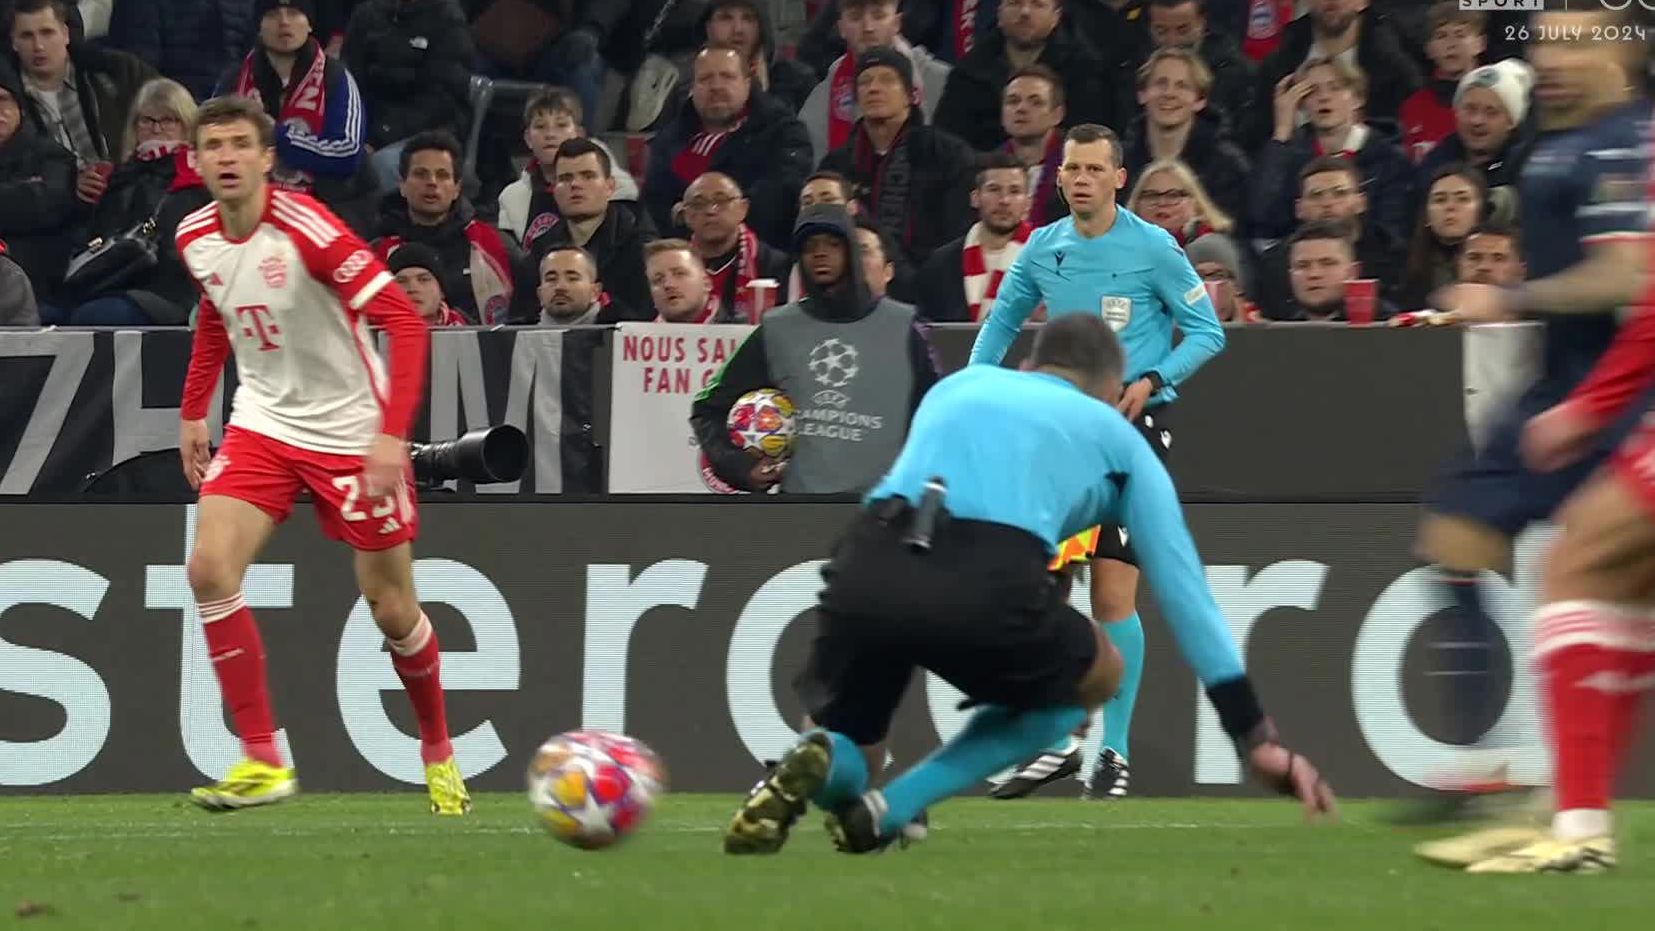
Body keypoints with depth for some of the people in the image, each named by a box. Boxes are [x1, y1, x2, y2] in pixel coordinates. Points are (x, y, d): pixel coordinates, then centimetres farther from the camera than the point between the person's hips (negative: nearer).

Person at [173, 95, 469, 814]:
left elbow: (405, 323, -25)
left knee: (392, 610, 2)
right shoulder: (195, 238, -3)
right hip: (264, 424, 5)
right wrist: (192, 412, 19)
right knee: (210, 568, -16)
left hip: (352, 432, -5)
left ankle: (439, 753, 28)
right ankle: (262, 762, -11)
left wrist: (392, 435, -32)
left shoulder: (307, 229, -23)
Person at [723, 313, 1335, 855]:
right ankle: (888, 811, 8)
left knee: (841, 729, 29)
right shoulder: (1118, 437, 29)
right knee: (1096, 676, 28)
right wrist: (1257, 740, 32)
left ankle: (823, 764, -12)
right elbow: (1185, 589, 29)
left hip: (867, 569, 3)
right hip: (986, 582, -3)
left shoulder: (959, 385, 37)